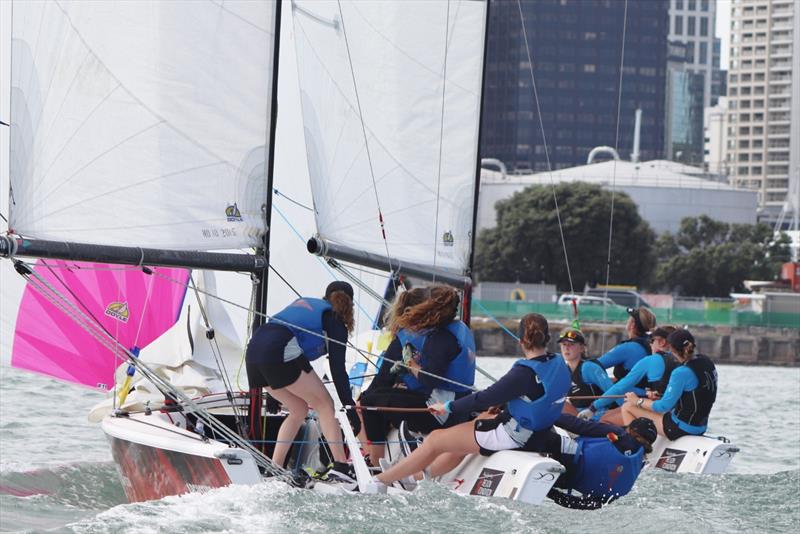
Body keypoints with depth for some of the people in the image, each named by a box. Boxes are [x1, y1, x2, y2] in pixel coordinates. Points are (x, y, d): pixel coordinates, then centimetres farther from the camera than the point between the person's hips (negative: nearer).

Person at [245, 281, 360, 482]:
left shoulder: (304, 302, 31)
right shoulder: (336, 323, 11)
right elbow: (337, 369, 4)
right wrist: (350, 408, 5)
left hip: (253, 349, 7)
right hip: (281, 352, -7)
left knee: (299, 409, 21)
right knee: (324, 404, 7)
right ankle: (340, 465, -5)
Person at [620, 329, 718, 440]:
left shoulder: (682, 373, -25)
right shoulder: (707, 362, 2)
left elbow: (664, 407, -19)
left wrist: (638, 401, -4)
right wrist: (660, 395, 15)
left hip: (682, 427, -9)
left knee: (627, 407, -3)